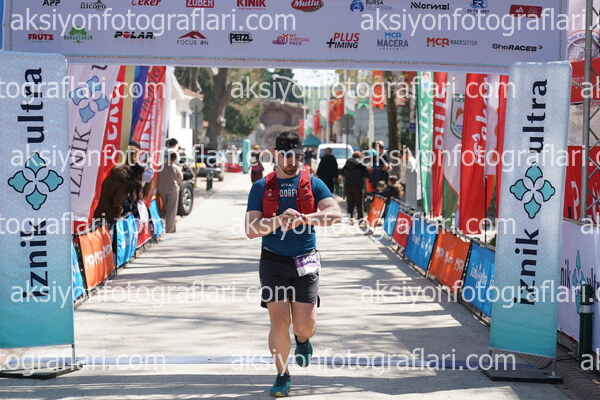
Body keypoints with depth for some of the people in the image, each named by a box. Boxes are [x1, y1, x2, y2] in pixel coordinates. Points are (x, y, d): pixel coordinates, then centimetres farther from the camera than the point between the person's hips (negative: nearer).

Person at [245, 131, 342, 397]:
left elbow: (335, 214, -12)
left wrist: (302, 218, -26)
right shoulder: (261, 187, 3)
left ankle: (302, 340, 37)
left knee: (306, 326, -1)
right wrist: (279, 220, -22)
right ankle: (282, 375, 12)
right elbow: (251, 230, -5)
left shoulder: (313, 184, 4)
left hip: (305, 263, 1)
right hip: (273, 262, 0)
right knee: (279, 323, -8)